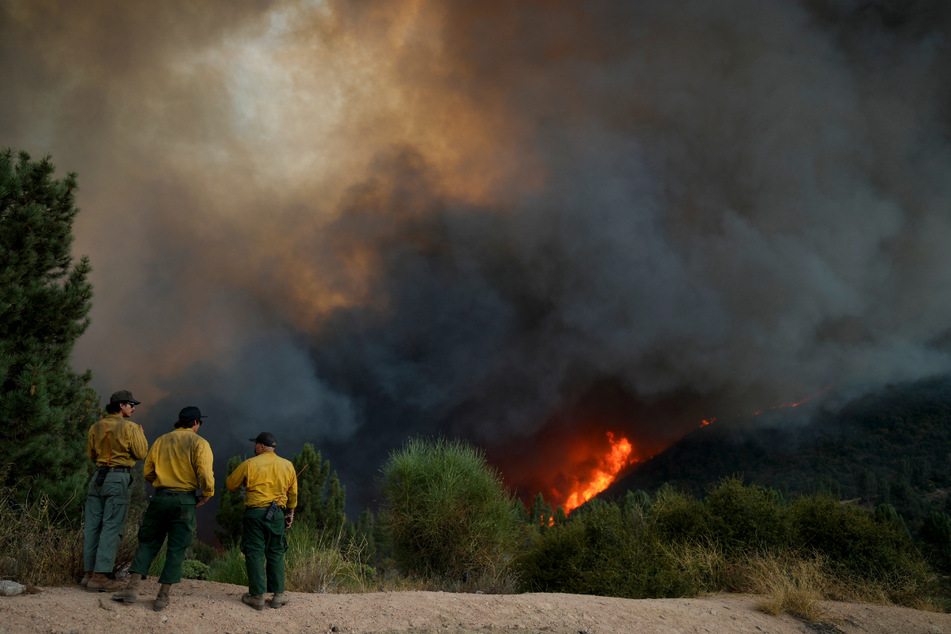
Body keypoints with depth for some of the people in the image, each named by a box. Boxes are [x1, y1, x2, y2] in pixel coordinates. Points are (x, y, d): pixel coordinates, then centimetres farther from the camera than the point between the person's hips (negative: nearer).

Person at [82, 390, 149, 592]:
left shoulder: (96, 427, 9)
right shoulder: (129, 427, -9)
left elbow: (91, 453, 17)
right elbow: (141, 453, -5)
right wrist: (141, 435, 11)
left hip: (98, 477, 6)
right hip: (119, 479, -6)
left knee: (92, 526, 10)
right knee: (112, 527, -4)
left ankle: (88, 572, 13)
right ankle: (99, 577, -7)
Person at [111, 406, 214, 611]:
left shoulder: (160, 441, 10)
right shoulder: (199, 443, -4)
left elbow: (148, 473, 12)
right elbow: (205, 475, -14)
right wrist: (206, 495, 2)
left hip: (160, 498, 3)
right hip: (185, 501, -3)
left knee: (148, 542, 12)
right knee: (177, 548, 3)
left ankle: (133, 586, 1)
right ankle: (162, 596, 3)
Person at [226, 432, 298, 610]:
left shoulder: (249, 464, -4)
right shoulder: (288, 465, 8)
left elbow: (230, 485, 5)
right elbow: (293, 493, 15)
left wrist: (244, 481, 23)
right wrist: (290, 512, 24)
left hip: (255, 513, -3)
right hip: (277, 514, 3)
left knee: (254, 554, 2)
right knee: (275, 554, 10)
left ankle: (257, 596, 2)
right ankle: (278, 595, 11)